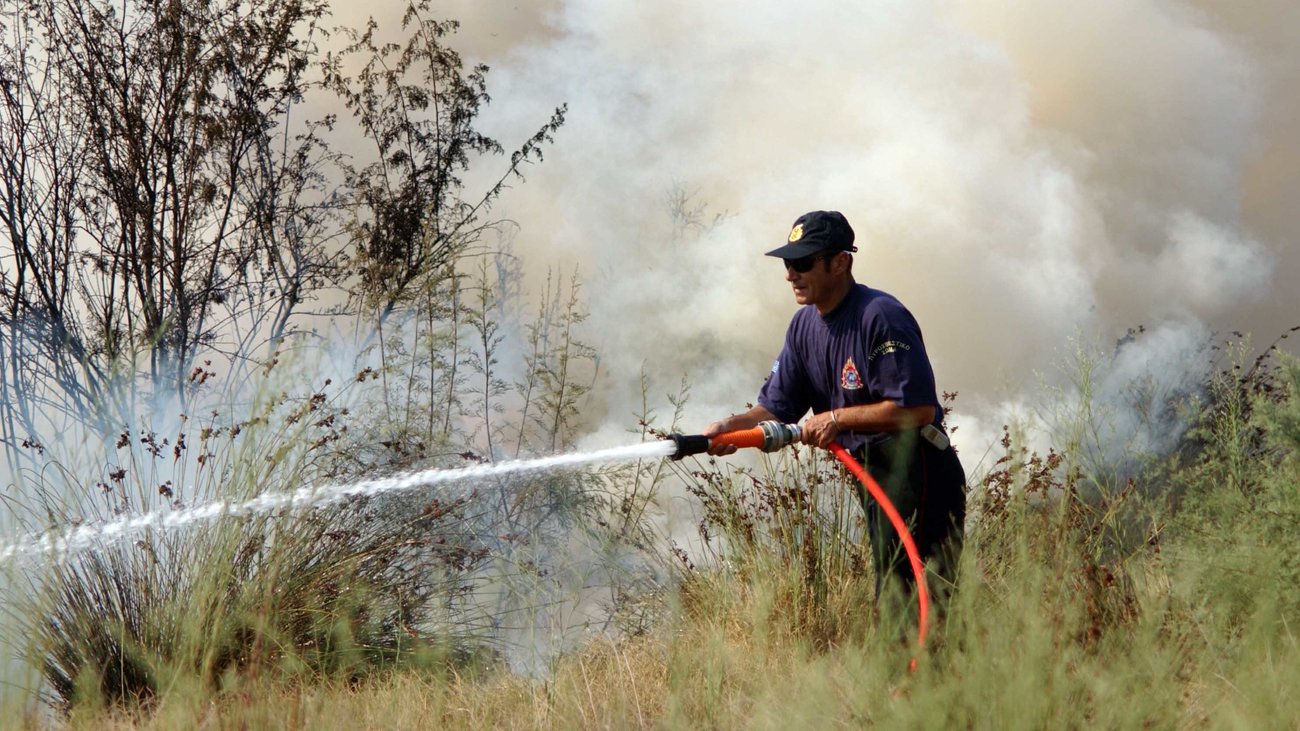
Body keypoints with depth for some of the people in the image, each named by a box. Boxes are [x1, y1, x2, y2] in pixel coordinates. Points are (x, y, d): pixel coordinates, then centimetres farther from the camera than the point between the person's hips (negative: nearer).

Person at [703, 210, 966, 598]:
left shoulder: (881, 317, -19)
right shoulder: (804, 325, 8)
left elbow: (918, 408, -23)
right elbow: (776, 408, 8)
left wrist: (837, 419, -19)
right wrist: (733, 426, -12)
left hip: (916, 474, -9)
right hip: (866, 474, 9)